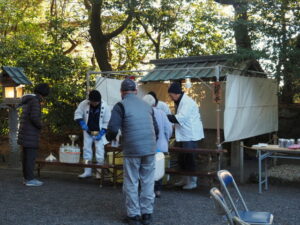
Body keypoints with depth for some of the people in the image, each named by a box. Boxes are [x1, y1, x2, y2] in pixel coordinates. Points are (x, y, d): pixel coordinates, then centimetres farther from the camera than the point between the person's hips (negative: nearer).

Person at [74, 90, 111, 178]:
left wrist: (101, 133, -16)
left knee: (100, 151, -7)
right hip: (88, 132, 3)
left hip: (99, 132, -2)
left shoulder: (105, 106, -16)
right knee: (86, 150, 6)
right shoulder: (84, 104, -13)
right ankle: (87, 171, 15)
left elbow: (107, 122, -11)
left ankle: (99, 171, 3)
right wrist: (82, 123, -18)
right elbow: (77, 114, -2)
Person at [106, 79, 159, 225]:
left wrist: (110, 138, 9)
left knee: (131, 183, 9)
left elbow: (113, 129, -12)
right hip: (150, 149, 4)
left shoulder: (121, 106, -3)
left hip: (132, 150, -4)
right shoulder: (147, 105, 12)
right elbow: (156, 130, 14)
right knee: (148, 181, 12)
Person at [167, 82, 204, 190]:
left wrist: (165, 117, -24)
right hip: (183, 135, 10)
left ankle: (192, 181, 8)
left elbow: (180, 118, -26)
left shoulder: (187, 102, -19)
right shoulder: (179, 102, 13)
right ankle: (185, 179, 27)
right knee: (181, 158, 15)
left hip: (190, 135, -10)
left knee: (189, 158, -3)